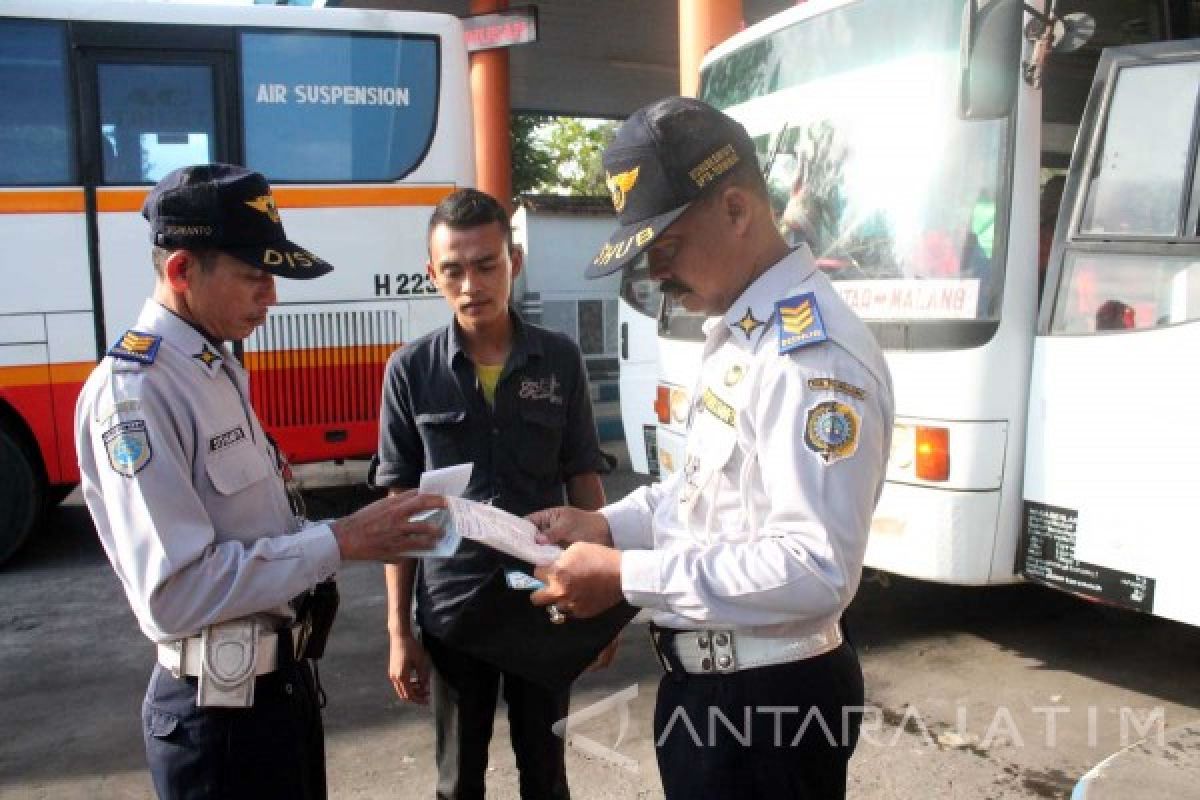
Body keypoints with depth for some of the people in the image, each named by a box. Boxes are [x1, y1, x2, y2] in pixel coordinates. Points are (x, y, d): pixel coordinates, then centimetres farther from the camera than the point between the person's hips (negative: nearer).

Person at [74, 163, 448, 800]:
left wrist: (357, 531, -3)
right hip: (218, 712, -8)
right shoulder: (132, 391, -21)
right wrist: (340, 541, -23)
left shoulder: (217, 370, 8)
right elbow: (174, 592, -27)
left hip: (282, 682, 8)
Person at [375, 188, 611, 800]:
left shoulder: (561, 360, -4)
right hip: (452, 609, 0)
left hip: (545, 604, 1)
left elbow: (584, 482, 2)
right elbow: (401, 505, -2)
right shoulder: (410, 371, -6)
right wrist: (399, 629, -2)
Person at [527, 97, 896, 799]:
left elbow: (818, 570, -30)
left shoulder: (812, 355, -25)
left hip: (769, 702, -9)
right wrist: (610, 526, 2)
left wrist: (626, 576, -25)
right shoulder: (738, 334, 6)